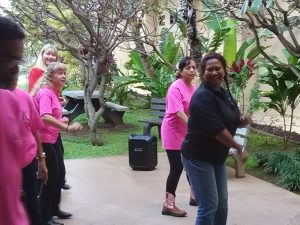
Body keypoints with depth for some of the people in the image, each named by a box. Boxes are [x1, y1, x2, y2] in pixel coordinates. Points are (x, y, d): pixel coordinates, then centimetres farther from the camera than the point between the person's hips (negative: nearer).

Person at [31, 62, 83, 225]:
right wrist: (67, 128, -41)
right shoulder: (45, 93, -20)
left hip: (53, 139, 10)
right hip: (44, 140, -10)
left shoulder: (52, 92, 11)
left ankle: (54, 209, 32)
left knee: (60, 174, 17)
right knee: (52, 177, -3)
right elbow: (45, 117, -35)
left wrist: (61, 121, 14)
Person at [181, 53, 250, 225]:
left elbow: (230, 121, 18)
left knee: (222, 203, 18)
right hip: (198, 157, -9)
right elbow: (217, 129, -26)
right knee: (209, 206, -6)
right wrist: (238, 147, -14)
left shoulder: (224, 92, 7)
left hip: (217, 156, 9)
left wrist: (243, 121, -5)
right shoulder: (203, 96, -22)